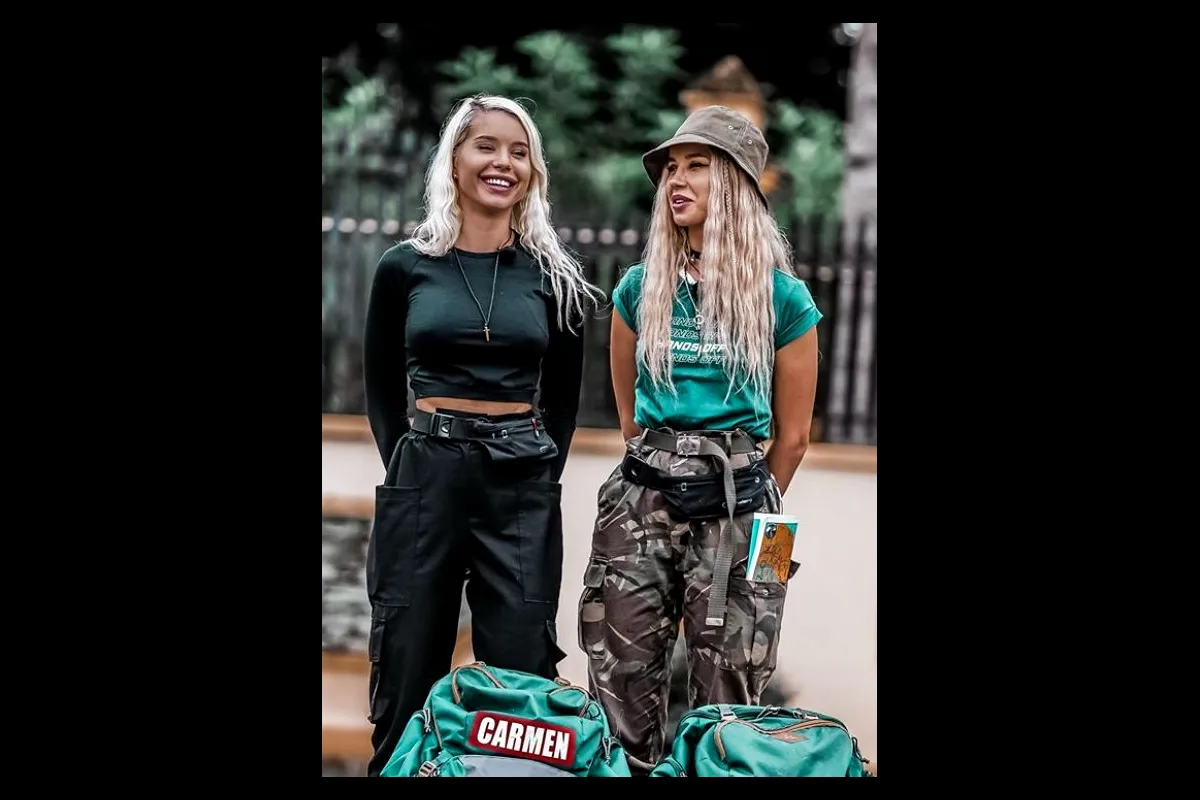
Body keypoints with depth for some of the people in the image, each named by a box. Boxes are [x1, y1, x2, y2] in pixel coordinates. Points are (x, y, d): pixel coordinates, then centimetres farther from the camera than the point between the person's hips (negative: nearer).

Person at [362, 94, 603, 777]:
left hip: (523, 489, 0)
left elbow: (563, 395, 12)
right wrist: (405, 464, 2)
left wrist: (545, 473, 4)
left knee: (521, 680, 3)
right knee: (408, 678, 5)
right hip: (425, 479, 0)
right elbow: (383, 387, 12)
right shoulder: (404, 267, 4)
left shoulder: (555, 276, 5)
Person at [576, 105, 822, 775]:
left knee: (727, 699, 3)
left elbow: (792, 435, 8)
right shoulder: (640, 288, 8)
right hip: (642, 497, 2)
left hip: (737, 506, -2)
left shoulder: (784, 298, 0)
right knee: (624, 689, 2)